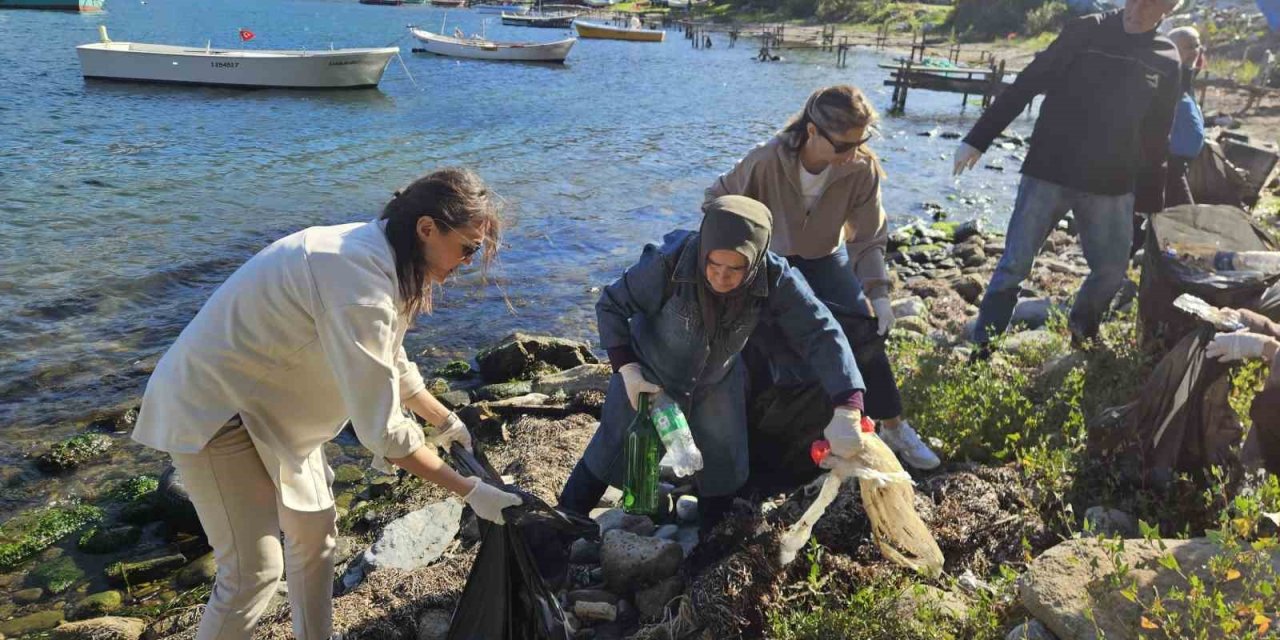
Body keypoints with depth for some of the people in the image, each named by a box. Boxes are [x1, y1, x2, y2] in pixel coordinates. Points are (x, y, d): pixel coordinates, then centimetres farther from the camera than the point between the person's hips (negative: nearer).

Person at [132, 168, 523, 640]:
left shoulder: (375, 255, -1)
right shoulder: (361, 283, -32)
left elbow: (391, 363, 17)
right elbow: (384, 431, -31)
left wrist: (443, 420, 23)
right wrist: (470, 490, -23)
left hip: (267, 403, 10)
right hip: (213, 409, -10)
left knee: (315, 531, 16)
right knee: (255, 569, -9)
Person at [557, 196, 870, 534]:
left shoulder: (774, 278, -30)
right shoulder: (669, 262, -36)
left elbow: (821, 332, -29)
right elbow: (611, 306, -21)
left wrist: (845, 411, -39)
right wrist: (627, 369, -24)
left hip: (717, 382, 3)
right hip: (648, 376, -2)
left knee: (724, 465, 13)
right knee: (610, 454, 10)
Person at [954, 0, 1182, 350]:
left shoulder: (1166, 62, 6)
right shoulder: (1085, 31, -3)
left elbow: (1155, 139, 12)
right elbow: (1025, 86, -4)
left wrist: (1150, 201, 11)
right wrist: (977, 139, -8)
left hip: (1112, 185, 3)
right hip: (1048, 173, -3)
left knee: (1112, 269, 7)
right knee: (1015, 264, -3)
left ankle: (1081, 340, 31)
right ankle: (983, 349, 8)